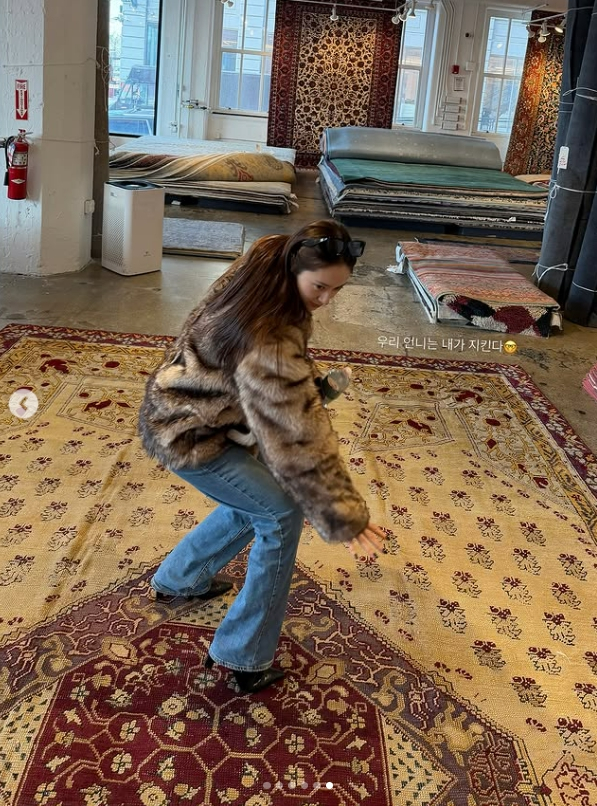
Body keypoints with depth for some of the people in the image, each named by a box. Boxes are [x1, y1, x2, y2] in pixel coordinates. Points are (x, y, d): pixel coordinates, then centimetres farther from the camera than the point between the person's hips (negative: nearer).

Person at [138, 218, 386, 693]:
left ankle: (179, 579, 41)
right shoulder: (268, 340, -35)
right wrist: (344, 516, -26)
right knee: (284, 515, -7)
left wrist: (311, 386, 6)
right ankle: (245, 657, 5)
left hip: (187, 406, 9)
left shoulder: (268, 269, -7)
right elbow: (297, 439, -32)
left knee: (256, 502, 20)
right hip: (189, 435, -9)